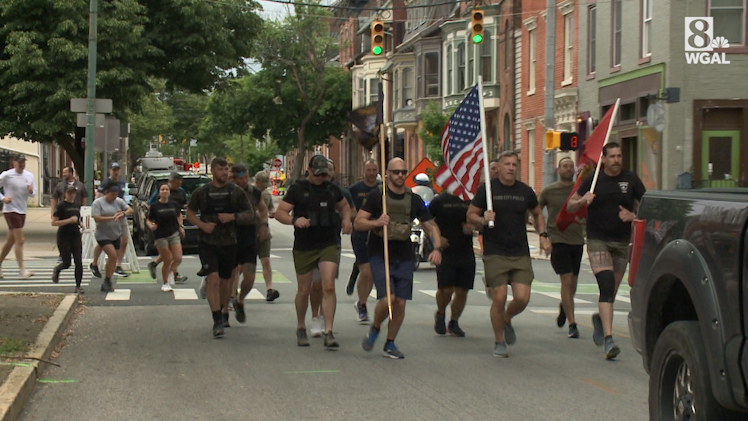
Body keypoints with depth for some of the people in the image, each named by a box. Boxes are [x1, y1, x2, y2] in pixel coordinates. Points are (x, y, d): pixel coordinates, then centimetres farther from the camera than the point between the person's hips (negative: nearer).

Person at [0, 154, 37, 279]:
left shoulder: (29, 175, 7)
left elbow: (34, 192, 15)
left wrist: (31, 191, -8)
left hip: (22, 211, 7)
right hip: (11, 210, -7)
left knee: (11, 240, 15)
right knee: (20, 240, -12)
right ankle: (22, 270, -11)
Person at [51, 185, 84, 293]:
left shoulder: (77, 206, 10)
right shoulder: (60, 206, -9)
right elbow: (53, 222, -15)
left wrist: (79, 223, 6)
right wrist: (69, 220, -21)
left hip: (75, 236, 5)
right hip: (63, 237, -5)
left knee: (78, 262, -5)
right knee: (67, 263, -1)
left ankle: (78, 286, 3)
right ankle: (57, 270, 33)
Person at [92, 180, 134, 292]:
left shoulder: (119, 201, 8)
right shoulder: (98, 203, -8)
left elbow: (130, 210, 2)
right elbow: (96, 218, -18)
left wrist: (123, 214, -20)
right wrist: (112, 217, -24)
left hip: (116, 235, 6)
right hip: (103, 235, -6)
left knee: (113, 259, 7)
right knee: (113, 255, -20)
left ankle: (106, 284, 18)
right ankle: (107, 281, -8)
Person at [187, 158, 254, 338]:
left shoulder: (236, 192, 2)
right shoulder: (201, 192, 1)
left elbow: (250, 215, 4)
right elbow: (190, 213, 10)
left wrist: (233, 216, -14)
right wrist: (202, 224, -9)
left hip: (229, 243, 2)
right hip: (207, 243, -2)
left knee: (225, 281, 13)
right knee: (213, 279, -15)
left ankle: (222, 312, 38)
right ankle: (217, 321, -15)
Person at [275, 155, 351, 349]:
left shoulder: (332, 189, 9)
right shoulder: (297, 189, -2)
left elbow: (344, 206, 28)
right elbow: (280, 213, -7)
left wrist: (346, 219, 7)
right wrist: (294, 220, -27)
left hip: (329, 245, 2)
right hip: (303, 247, -1)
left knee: (329, 287, -13)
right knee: (304, 290, 9)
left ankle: (328, 333, -13)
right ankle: (301, 328, 32)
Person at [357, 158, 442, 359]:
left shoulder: (414, 200, 7)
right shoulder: (376, 196, -2)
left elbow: (430, 226, 12)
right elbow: (358, 223, -3)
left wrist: (437, 248, -4)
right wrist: (376, 222, -23)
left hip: (404, 257, 3)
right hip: (379, 256, -3)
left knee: (400, 302, 1)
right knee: (387, 298, -17)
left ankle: (390, 344, 17)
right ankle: (374, 329, 13)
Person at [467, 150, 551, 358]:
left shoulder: (525, 191, 9)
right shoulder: (486, 189, -1)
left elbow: (537, 214, 26)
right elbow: (470, 215, 5)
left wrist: (543, 235, 12)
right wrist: (483, 220, -16)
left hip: (521, 254, 3)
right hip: (494, 253, -3)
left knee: (522, 298, -8)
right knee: (499, 297, -8)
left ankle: (507, 320, 27)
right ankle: (499, 342, 12)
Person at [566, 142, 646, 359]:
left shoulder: (631, 180, 3)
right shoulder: (593, 180, 0)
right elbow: (570, 207, 5)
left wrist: (633, 216, -13)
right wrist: (582, 200, -16)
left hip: (622, 242, 3)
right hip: (597, 241, -3)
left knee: (612, 291, 13)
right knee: (606, 286, -19)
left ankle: (600, 319, 46)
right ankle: (608, 340, -25)